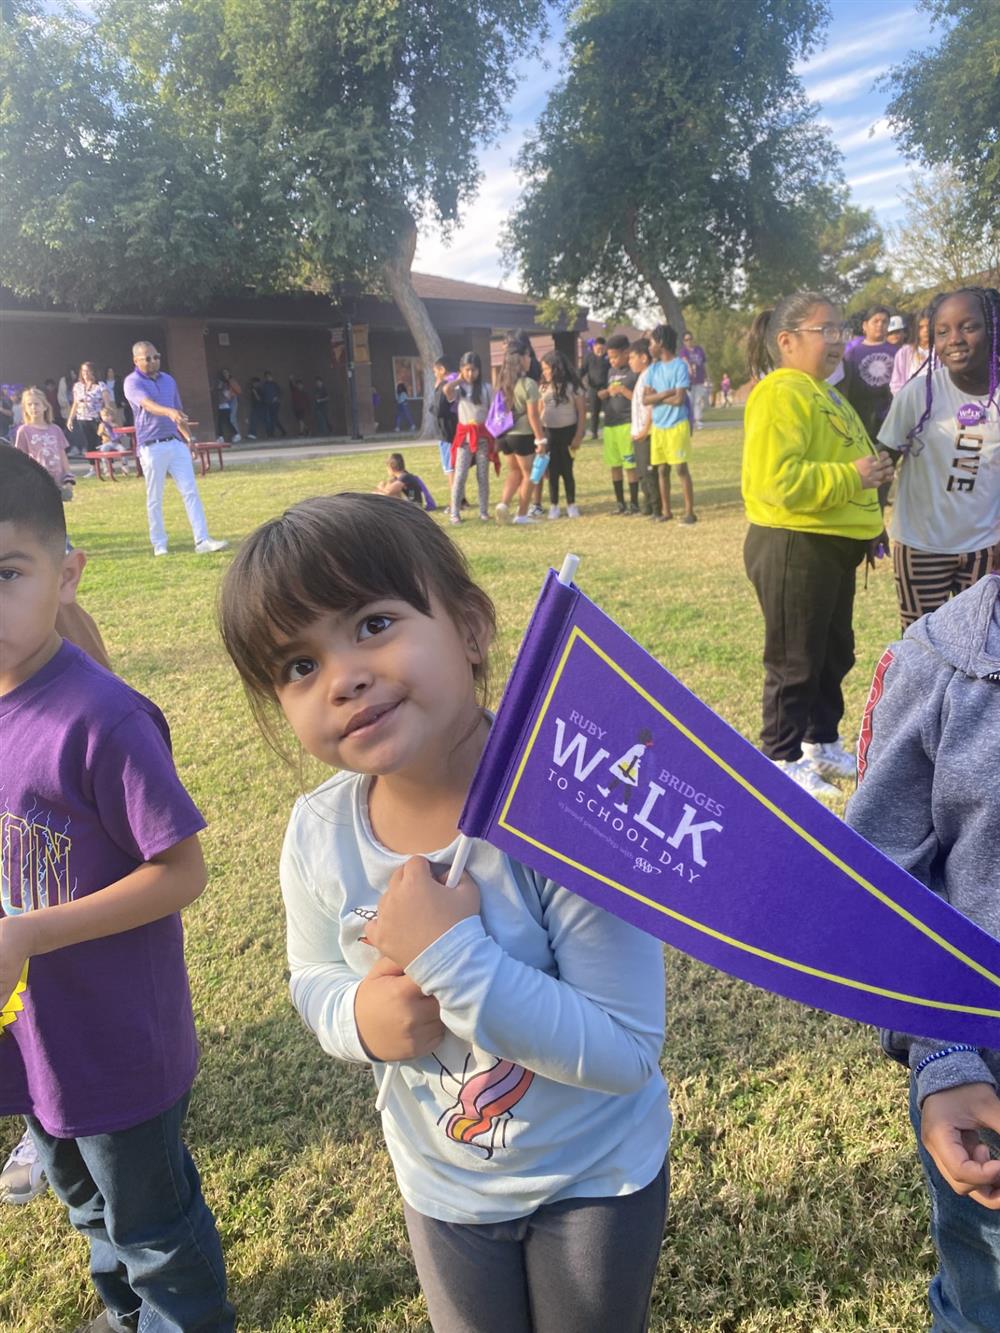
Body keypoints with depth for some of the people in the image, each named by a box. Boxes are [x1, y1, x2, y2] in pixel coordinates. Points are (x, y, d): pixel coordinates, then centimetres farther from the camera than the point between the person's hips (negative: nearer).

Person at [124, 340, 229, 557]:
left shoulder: (168, 380, 15)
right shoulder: (132, 382, -5)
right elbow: (148, 405, -25)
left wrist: (188, 437, 13)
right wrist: (169, 412, -43)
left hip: (176, 443, 5)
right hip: (151, 447, -5)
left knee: (191, 492, -4)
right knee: (155, 499, 2)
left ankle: (202, 541, -7)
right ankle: (159, 545, 11)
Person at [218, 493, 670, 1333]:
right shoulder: (318, 835, -19)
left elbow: (628, 1052, -30)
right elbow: (314, 981, 0)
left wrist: (452, 955, -38)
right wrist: (362, 1018, -23)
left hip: (596, 1179, -3)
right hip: (442, 1186, 4)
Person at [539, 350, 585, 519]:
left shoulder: (572, 386, -5)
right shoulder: (545, 387, 8)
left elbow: (582, 412, -5)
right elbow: (541, 411, 10)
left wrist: (578, 436, -10)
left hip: (567, 432, -3)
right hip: (548, 432, 3)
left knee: (566, 469, 1)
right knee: (553, 470, 5)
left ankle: (571, 505, 13)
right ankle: (554, 506, 12)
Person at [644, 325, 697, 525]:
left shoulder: (679, 365, -8)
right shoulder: (653, 369, 9)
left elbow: (679, 399, -16)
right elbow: (646, 399, 0)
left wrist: (657, 396, -4)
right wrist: (666, 393, -14)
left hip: (677, 425, -6)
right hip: (658, 426, 6)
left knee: (681, 468, -5)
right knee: (661, 470, 9)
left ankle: (689, 511, 1)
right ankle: (666, 510, 18)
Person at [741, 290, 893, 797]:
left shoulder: (823, 392, 17)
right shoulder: (781, 394, -17)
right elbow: (776, 480, -28)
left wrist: (873, 467, 9)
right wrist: (851, 476, -22)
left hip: (831, 545, 10)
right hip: (793, 547, -10)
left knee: (834, 654, 19)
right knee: (795, 661, 0)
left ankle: (822, 744, 35)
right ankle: (782, 760, 15)